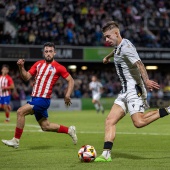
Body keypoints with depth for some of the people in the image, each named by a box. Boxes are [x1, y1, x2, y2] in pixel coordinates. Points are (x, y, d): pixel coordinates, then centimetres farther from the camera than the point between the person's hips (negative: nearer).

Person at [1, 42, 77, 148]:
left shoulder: (58, 67, -5)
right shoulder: (38, 64, 12)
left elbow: (71, 81, 0)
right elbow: (26, 77, 8)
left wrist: (67, 95, -11)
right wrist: (21, 67, -10)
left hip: (43, 100, -7)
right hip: (35, 99, 7)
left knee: (21, 111, -20)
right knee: (45, 126, 15)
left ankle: (16, 140, -12)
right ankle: (69, 130, 33)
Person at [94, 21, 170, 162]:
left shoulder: (126, 46, -14)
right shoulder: (118, 47, 15)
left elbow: (138, 63, -29)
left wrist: (146, 80, -42)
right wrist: (108, 56, 62)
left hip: (134, 88, -9)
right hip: (126, 91, 9)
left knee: (139, 122, -23)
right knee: (110, 121, -1)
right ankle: (106, 154, -4)